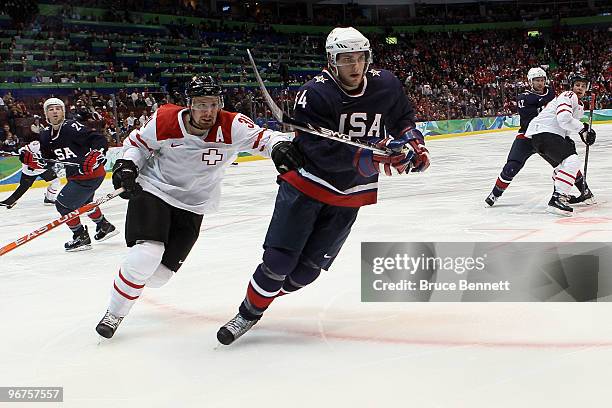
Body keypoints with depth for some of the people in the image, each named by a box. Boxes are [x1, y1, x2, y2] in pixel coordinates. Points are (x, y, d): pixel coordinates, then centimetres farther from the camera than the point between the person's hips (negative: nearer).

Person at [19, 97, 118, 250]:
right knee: (83, 202, 31)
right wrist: (30, 158, -9)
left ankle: (81, 237, 6)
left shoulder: (72, 127, -21)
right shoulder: (46, 135, 5)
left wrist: (95, 156, -38)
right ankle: (105, 227, 51)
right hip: (76, 175, 10)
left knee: (63, 204, -7)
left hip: (90, 174, -10)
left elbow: (100, 140, -24)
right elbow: (47, 161, 7)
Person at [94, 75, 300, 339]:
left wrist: (279, 145, -51)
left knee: (160, 273, 3)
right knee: (147, 254, -21)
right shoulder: (165, 120, -16)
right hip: (153, 189, -2)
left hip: (192, 206, 2)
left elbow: (261, 138, -30)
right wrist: (127, 164, -16)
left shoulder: (231, 126, -19)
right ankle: (114, 314, -1)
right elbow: (138, 142, 1)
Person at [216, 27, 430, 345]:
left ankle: (265, 296, 29)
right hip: (306, 184, -4)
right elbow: (322, 152, -30)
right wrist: (370, 158, -38)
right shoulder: (315, 94, -22)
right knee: (279, 260, -9)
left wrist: (413, 141, -2)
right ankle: (248, 312, 13)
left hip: (349, 195, 4)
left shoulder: (386, 85, -6)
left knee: (307, 269, 5)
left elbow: (402, 118, 16)